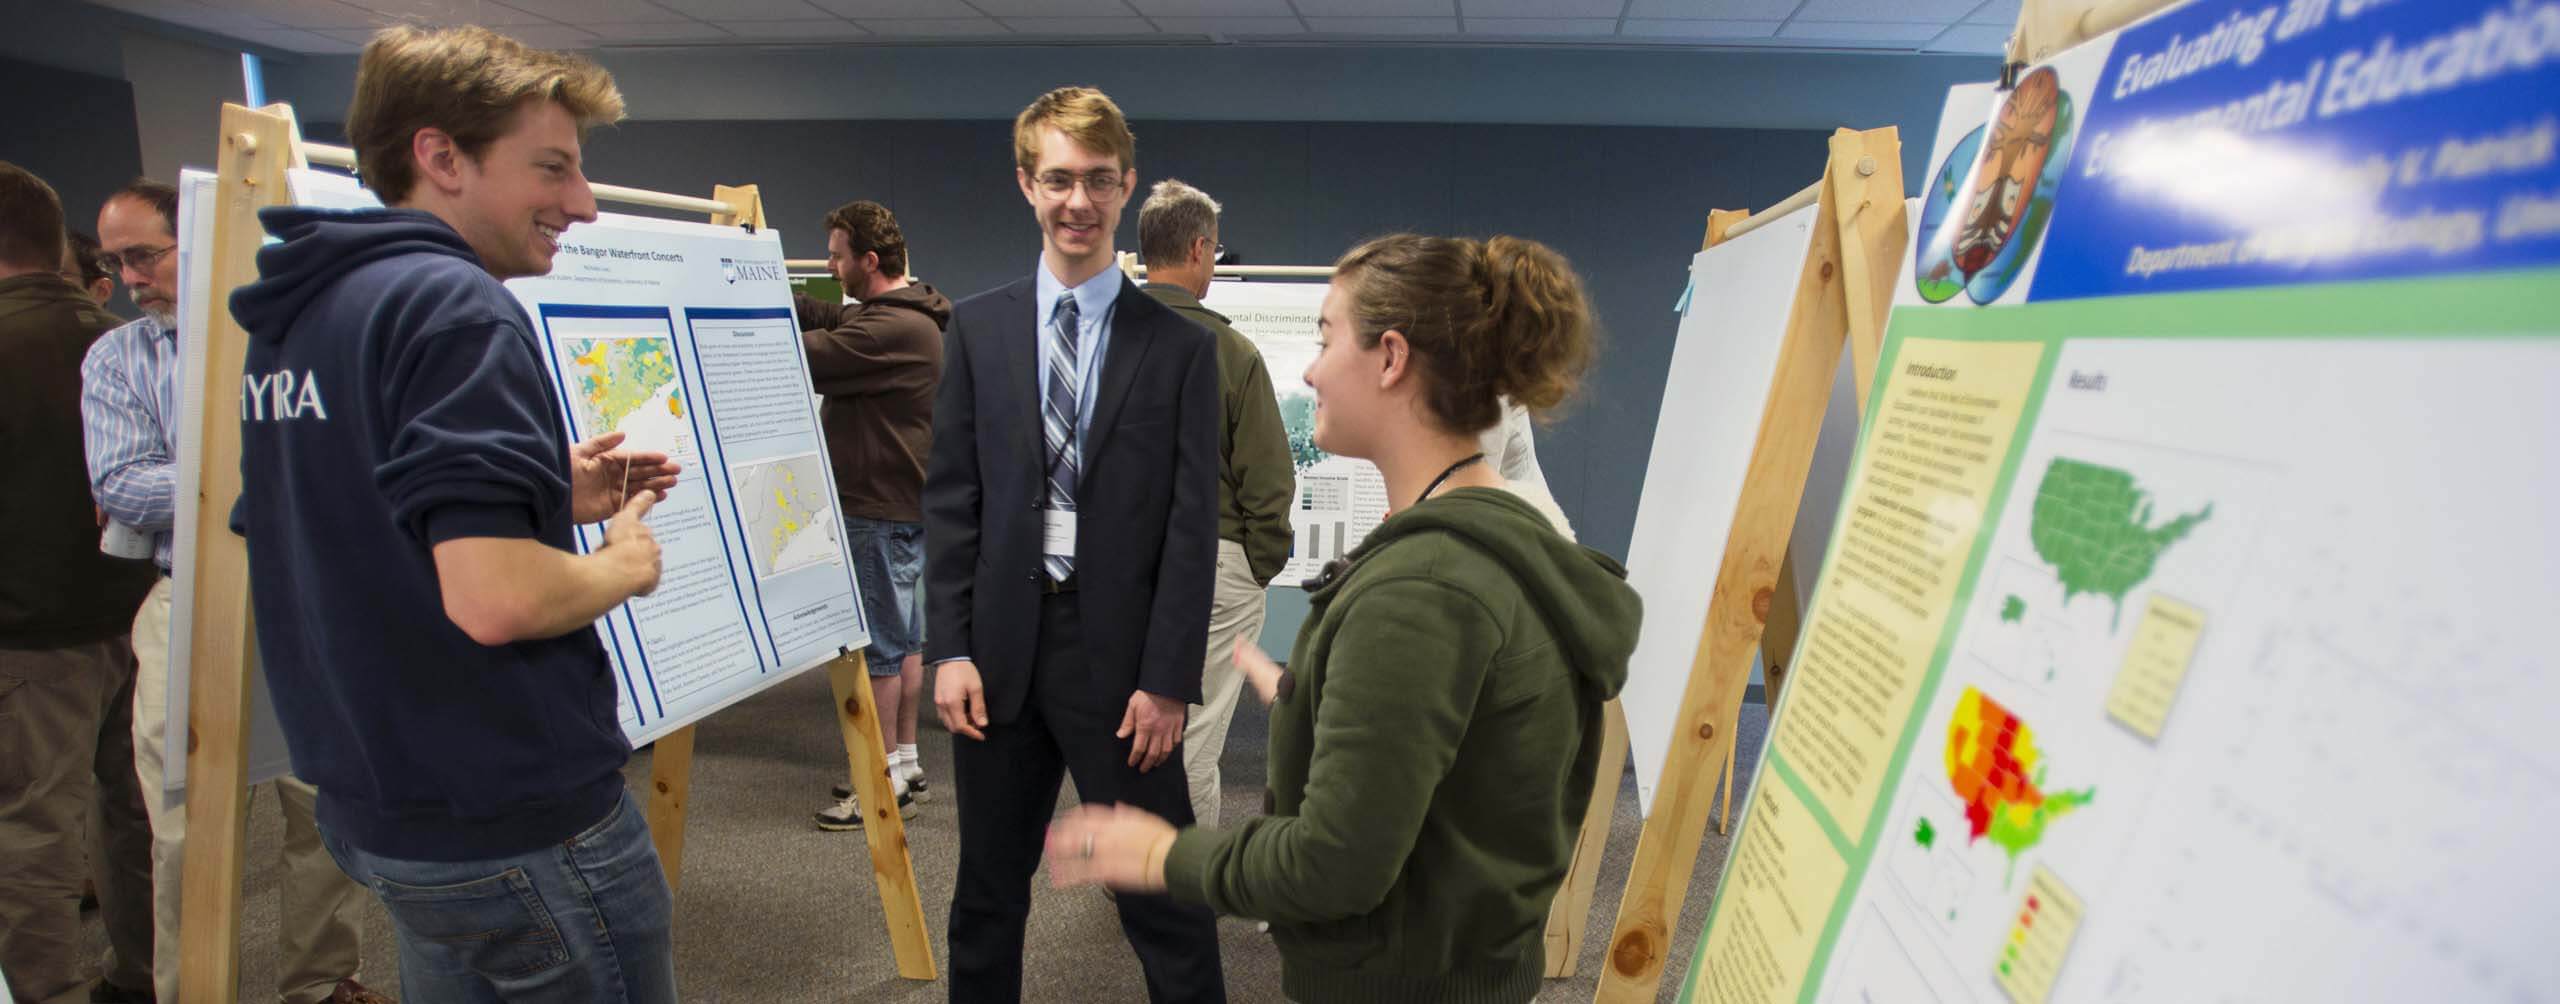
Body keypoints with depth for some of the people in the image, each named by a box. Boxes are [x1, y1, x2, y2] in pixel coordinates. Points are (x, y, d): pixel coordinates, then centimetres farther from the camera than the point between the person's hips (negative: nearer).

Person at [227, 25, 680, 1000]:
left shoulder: (295, 318, 9)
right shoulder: (454, 306, -20)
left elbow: (364, 531, 17)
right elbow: (496, 598, -30)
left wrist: (548, 497, 9)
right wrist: (627, 561, -11)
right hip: (516, 826, -9)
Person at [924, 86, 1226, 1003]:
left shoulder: (1180, 346, -2)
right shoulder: (977, 327, 5)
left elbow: (1193, 523, -4)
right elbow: (949, 497, 4)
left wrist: (1167, 680, -8)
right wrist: (949, 648, -1)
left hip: (1117, 652, -2)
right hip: (1000, 648, 3)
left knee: (1162, 897, 7)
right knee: (988, 890, 19)